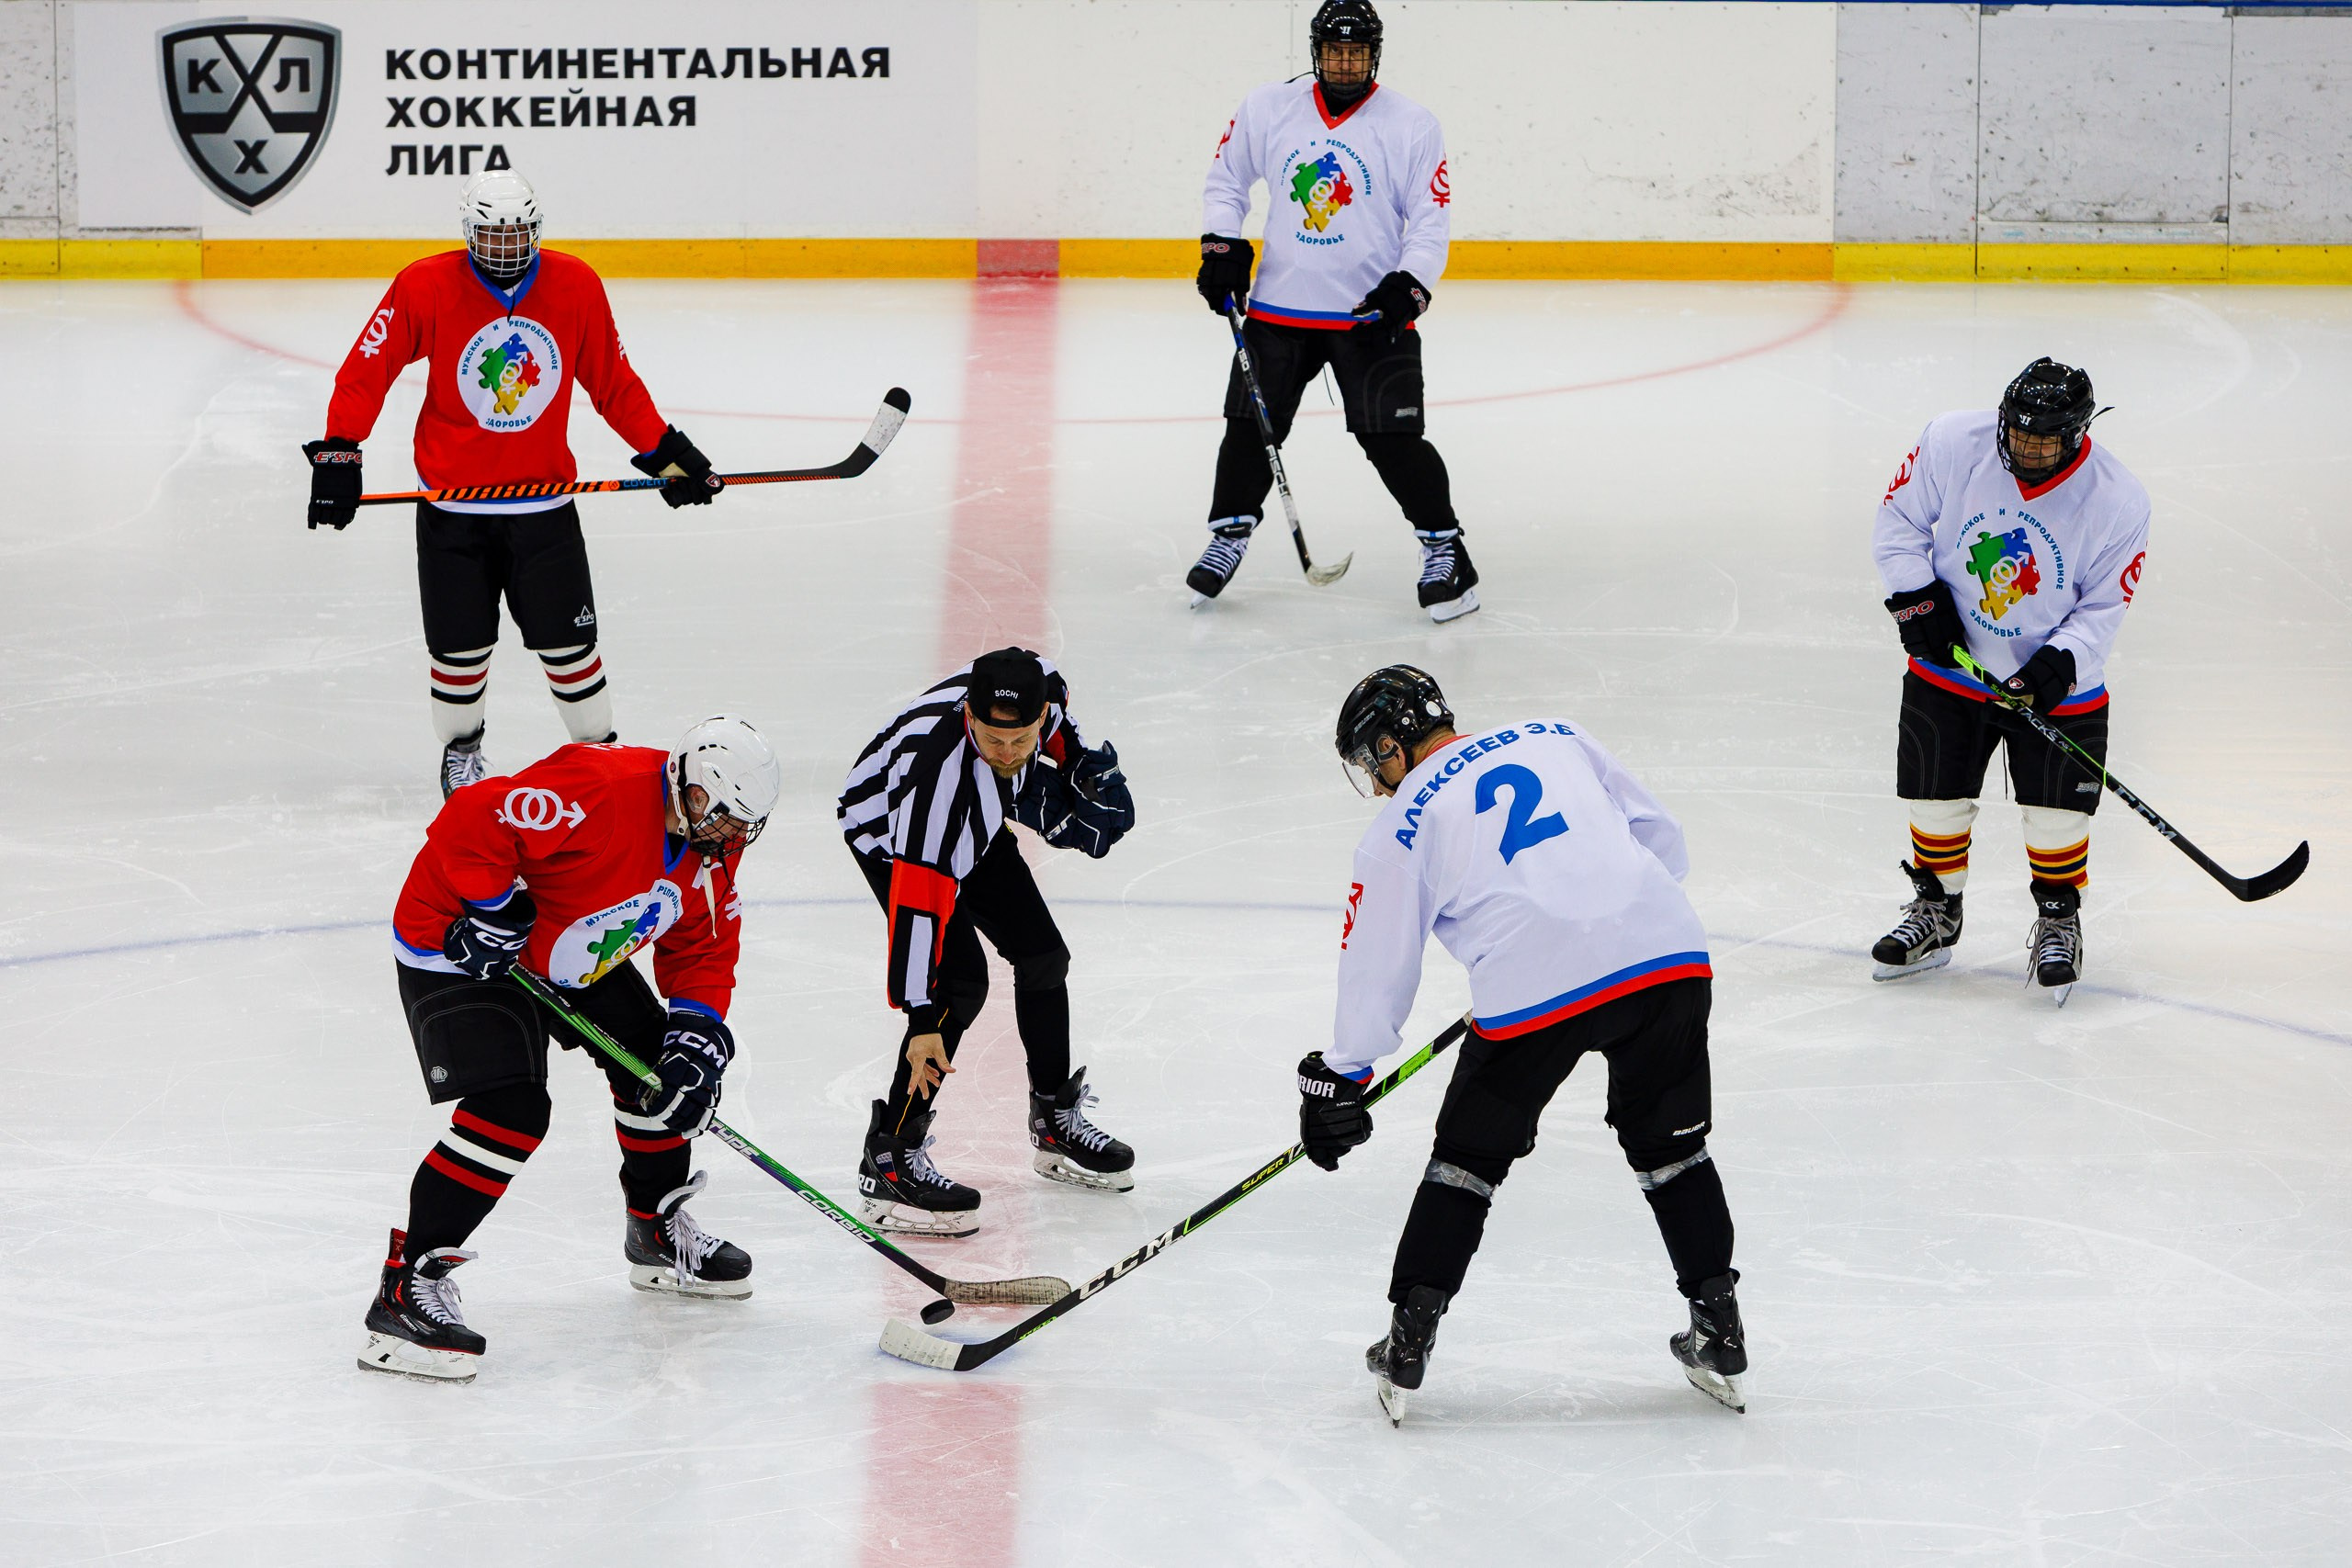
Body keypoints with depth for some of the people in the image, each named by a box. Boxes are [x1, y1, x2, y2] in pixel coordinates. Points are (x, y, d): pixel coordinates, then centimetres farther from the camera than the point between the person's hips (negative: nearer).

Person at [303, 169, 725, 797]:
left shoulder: (576, 286, -3)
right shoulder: (426, 286, -10)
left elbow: (612, 382, 8)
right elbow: (366, 368, -5)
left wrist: (667, 452, 7)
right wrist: (338, 452, -12)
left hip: (544, 503, 1)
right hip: (452, 508, -1)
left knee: (567, 640, 1)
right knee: (460, 645, 5)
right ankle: (460, 747, 31)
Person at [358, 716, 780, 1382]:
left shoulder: (712, 852, -2)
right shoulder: (599, 787, -32)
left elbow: (703, 950, 5)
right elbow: (472, 818, -35)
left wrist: (698, 1038, -10)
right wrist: (495, 911, -29)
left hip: (570, 956, 9)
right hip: (458, 946, -9)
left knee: (659, 1059, 13)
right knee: (511, 1108, -24)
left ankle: (659, 1232, 37)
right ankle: (406, 1288, -22)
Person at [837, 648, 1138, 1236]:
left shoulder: (1039, 686, -26)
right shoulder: (941, 766, -43)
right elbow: (919, 899, -42)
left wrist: (1082, 766, -2)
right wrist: (922, 1017, -43)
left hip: (976, 822, 7)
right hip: (887, 829, -7)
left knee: (1042, 955, 11)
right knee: (960, 982, -21)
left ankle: (1055, 1120, 31)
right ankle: (889, 1159, -18)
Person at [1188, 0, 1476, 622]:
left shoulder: (1411, 126, -6)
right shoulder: (1268, 110, 0)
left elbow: (1430, 221, -4)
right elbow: (1226, 178, 14)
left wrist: (1408, 287, -18)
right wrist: (1221, 247, 1)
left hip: (1373, 313, -3)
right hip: (1279, 307, 3)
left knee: (1392, 438, -9)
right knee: (1251, 425, 6)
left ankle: (1445, 548, 4)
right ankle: (1229, 537, 24)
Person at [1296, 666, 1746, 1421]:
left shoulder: (1400, 826, 11)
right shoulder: (1553, 737, 21)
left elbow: (1379, 963, 13)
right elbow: (1660, 836, 21)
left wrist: (1339, 1078, 23)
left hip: (1534, 987, -3)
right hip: (1666, 954, 3)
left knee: (1469, 1155, 14)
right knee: (1670, 1146, 20)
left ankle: (1407, 1345, 14)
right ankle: (1718, 1331, 19)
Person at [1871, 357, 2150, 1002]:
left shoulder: (2116, 502, -19)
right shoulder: (1953, 443, -17)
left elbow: (2103, 608, -11)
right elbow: (1899, 517, -2)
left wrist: (2057, 665, -25)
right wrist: (1916, 597, -12)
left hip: (2056, 682, -2)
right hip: (1948, 661, 2)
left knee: (2056, 811, -1)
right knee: (1936, 797, 8)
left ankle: (2058, 922, 22)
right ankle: (1935, 912, 31)